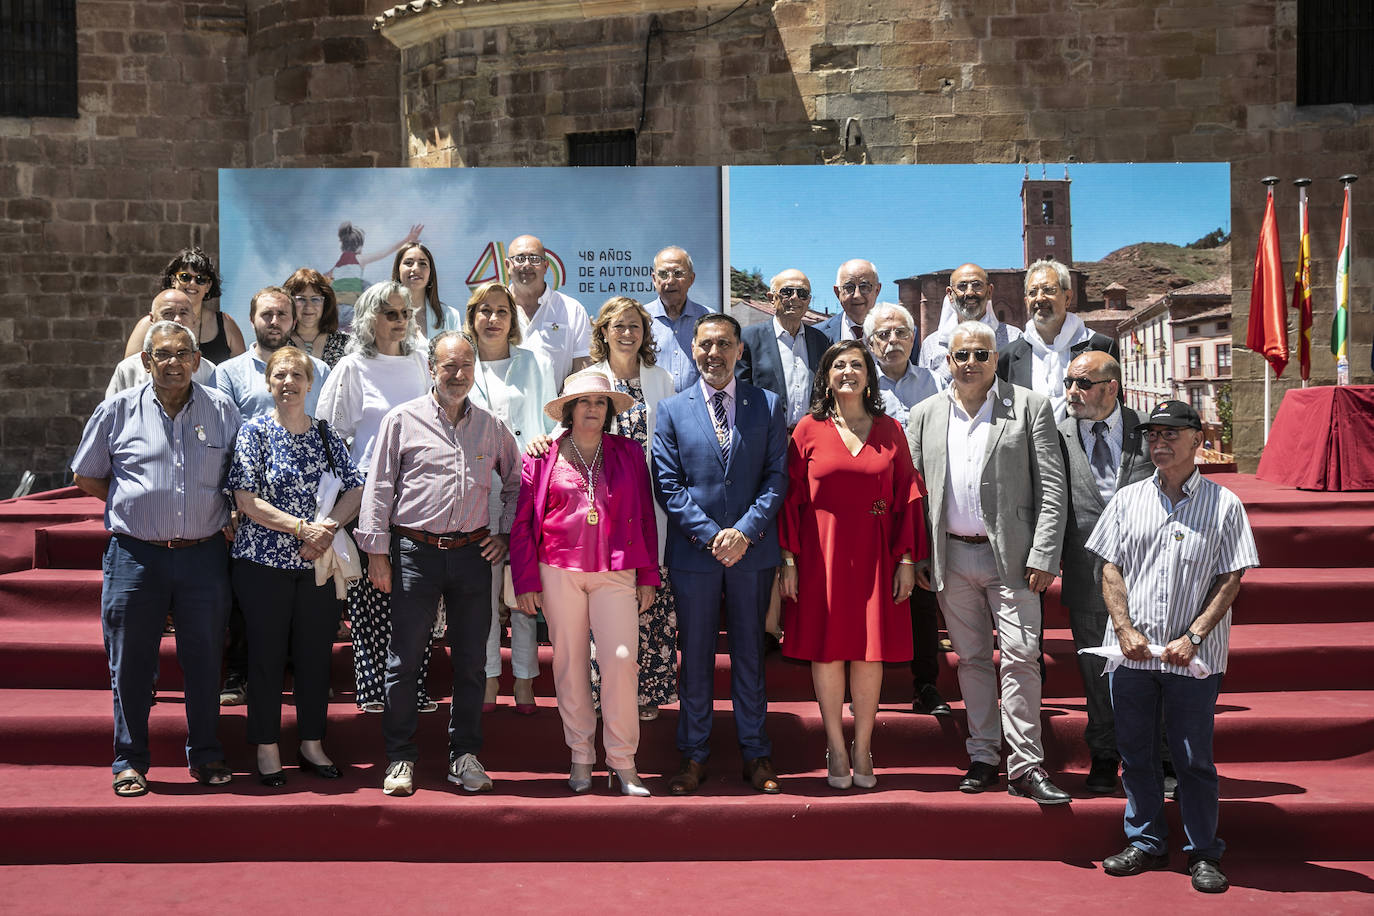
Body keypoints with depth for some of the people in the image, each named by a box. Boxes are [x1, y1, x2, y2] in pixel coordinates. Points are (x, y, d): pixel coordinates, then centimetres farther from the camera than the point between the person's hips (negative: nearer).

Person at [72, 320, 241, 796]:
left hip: (204, 555, 1)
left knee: (205, 659, 8)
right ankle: (130, 761, 18)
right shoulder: (118, 410, 3)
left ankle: (206, 755, 22)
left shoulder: (222, 410, 6)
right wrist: (138, 505, 5)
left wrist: (223, 517, 4)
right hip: (135, 555, -1)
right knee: (131, 662, 5)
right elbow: (87, 476, 12)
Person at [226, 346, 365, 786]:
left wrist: (327, 528, -12)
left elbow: (355, 491, 6)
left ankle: (312, 744, 21)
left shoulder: (325, 435, 9)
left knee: (316, 652, 8)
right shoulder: (254, 432, -3)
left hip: (315, 564, 4)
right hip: (264, 563, -3)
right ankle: (267, 749, 14)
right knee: (267, 655, 2)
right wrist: (303, 527, -17)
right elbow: (248, 502, -10)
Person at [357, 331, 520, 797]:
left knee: (471, 661, 7)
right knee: (405, 659, 2)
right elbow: (379, 487, 1)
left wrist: (505, 532, 12)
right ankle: (400, 758, 14)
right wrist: (377, 550, -3)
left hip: (473, 553, 3)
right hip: (416, 552, -3)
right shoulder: (403, 419, 1)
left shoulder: (491, 426, 10)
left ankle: (464, 756, 19)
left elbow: (516, 483, 22)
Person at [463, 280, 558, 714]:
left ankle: (524, 678, 9)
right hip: (477, 490, 1)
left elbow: (553, 422, 11)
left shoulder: (536, 364, 11)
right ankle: (489, 676, 14)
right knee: (484, 587, 2)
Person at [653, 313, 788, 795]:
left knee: (750, 652, 9)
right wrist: (711, 534, -12)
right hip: (693, 552, 0)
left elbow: (777, 477, 0)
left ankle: (756, 753, 20)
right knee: (695, 655, 7)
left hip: (753, 550, 0)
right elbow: (668, 484, -2)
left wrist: (745, 531, -13)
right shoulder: (672, 410, 4)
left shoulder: (767, 406, 5)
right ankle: (693, 754, 18)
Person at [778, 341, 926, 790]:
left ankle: (863, 749, 15)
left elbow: (907, 497, 5)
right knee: (827, 646, 2)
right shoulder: (808, 429, 2)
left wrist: (907, 558, -2)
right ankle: (836, 748, 15)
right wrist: (788, 559, -5)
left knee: (870, 650, 3)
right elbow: (791, 498, 1)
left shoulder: (889, 431, 7)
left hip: (874, 554, 1)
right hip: (822, 553, -1)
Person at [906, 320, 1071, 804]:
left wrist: (1043, 556, -10)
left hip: (1010, 555, -3)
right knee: (971, 659, 11)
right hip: (951, 557, 3)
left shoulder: (1030, 407, 1)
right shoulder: (925, 415, 10)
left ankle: (1025, 765, 0)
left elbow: (1051, 488, -3)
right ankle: (983, 757, 21)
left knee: (1020, 657, -6)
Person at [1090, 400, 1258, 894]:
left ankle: (1203, 853, 17)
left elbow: (1231, 580, -3)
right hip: (1132, 652, 3)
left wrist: (1192, 637, -12)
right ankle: (1146, 843, 24)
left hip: (1193, 656, -3)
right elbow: (1111, 569, 7)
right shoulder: (1127, 500, 8)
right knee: (1135, 752, 10)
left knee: (1195, 757, 4)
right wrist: (1126, 630, -6)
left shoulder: (1224, 505, 0)